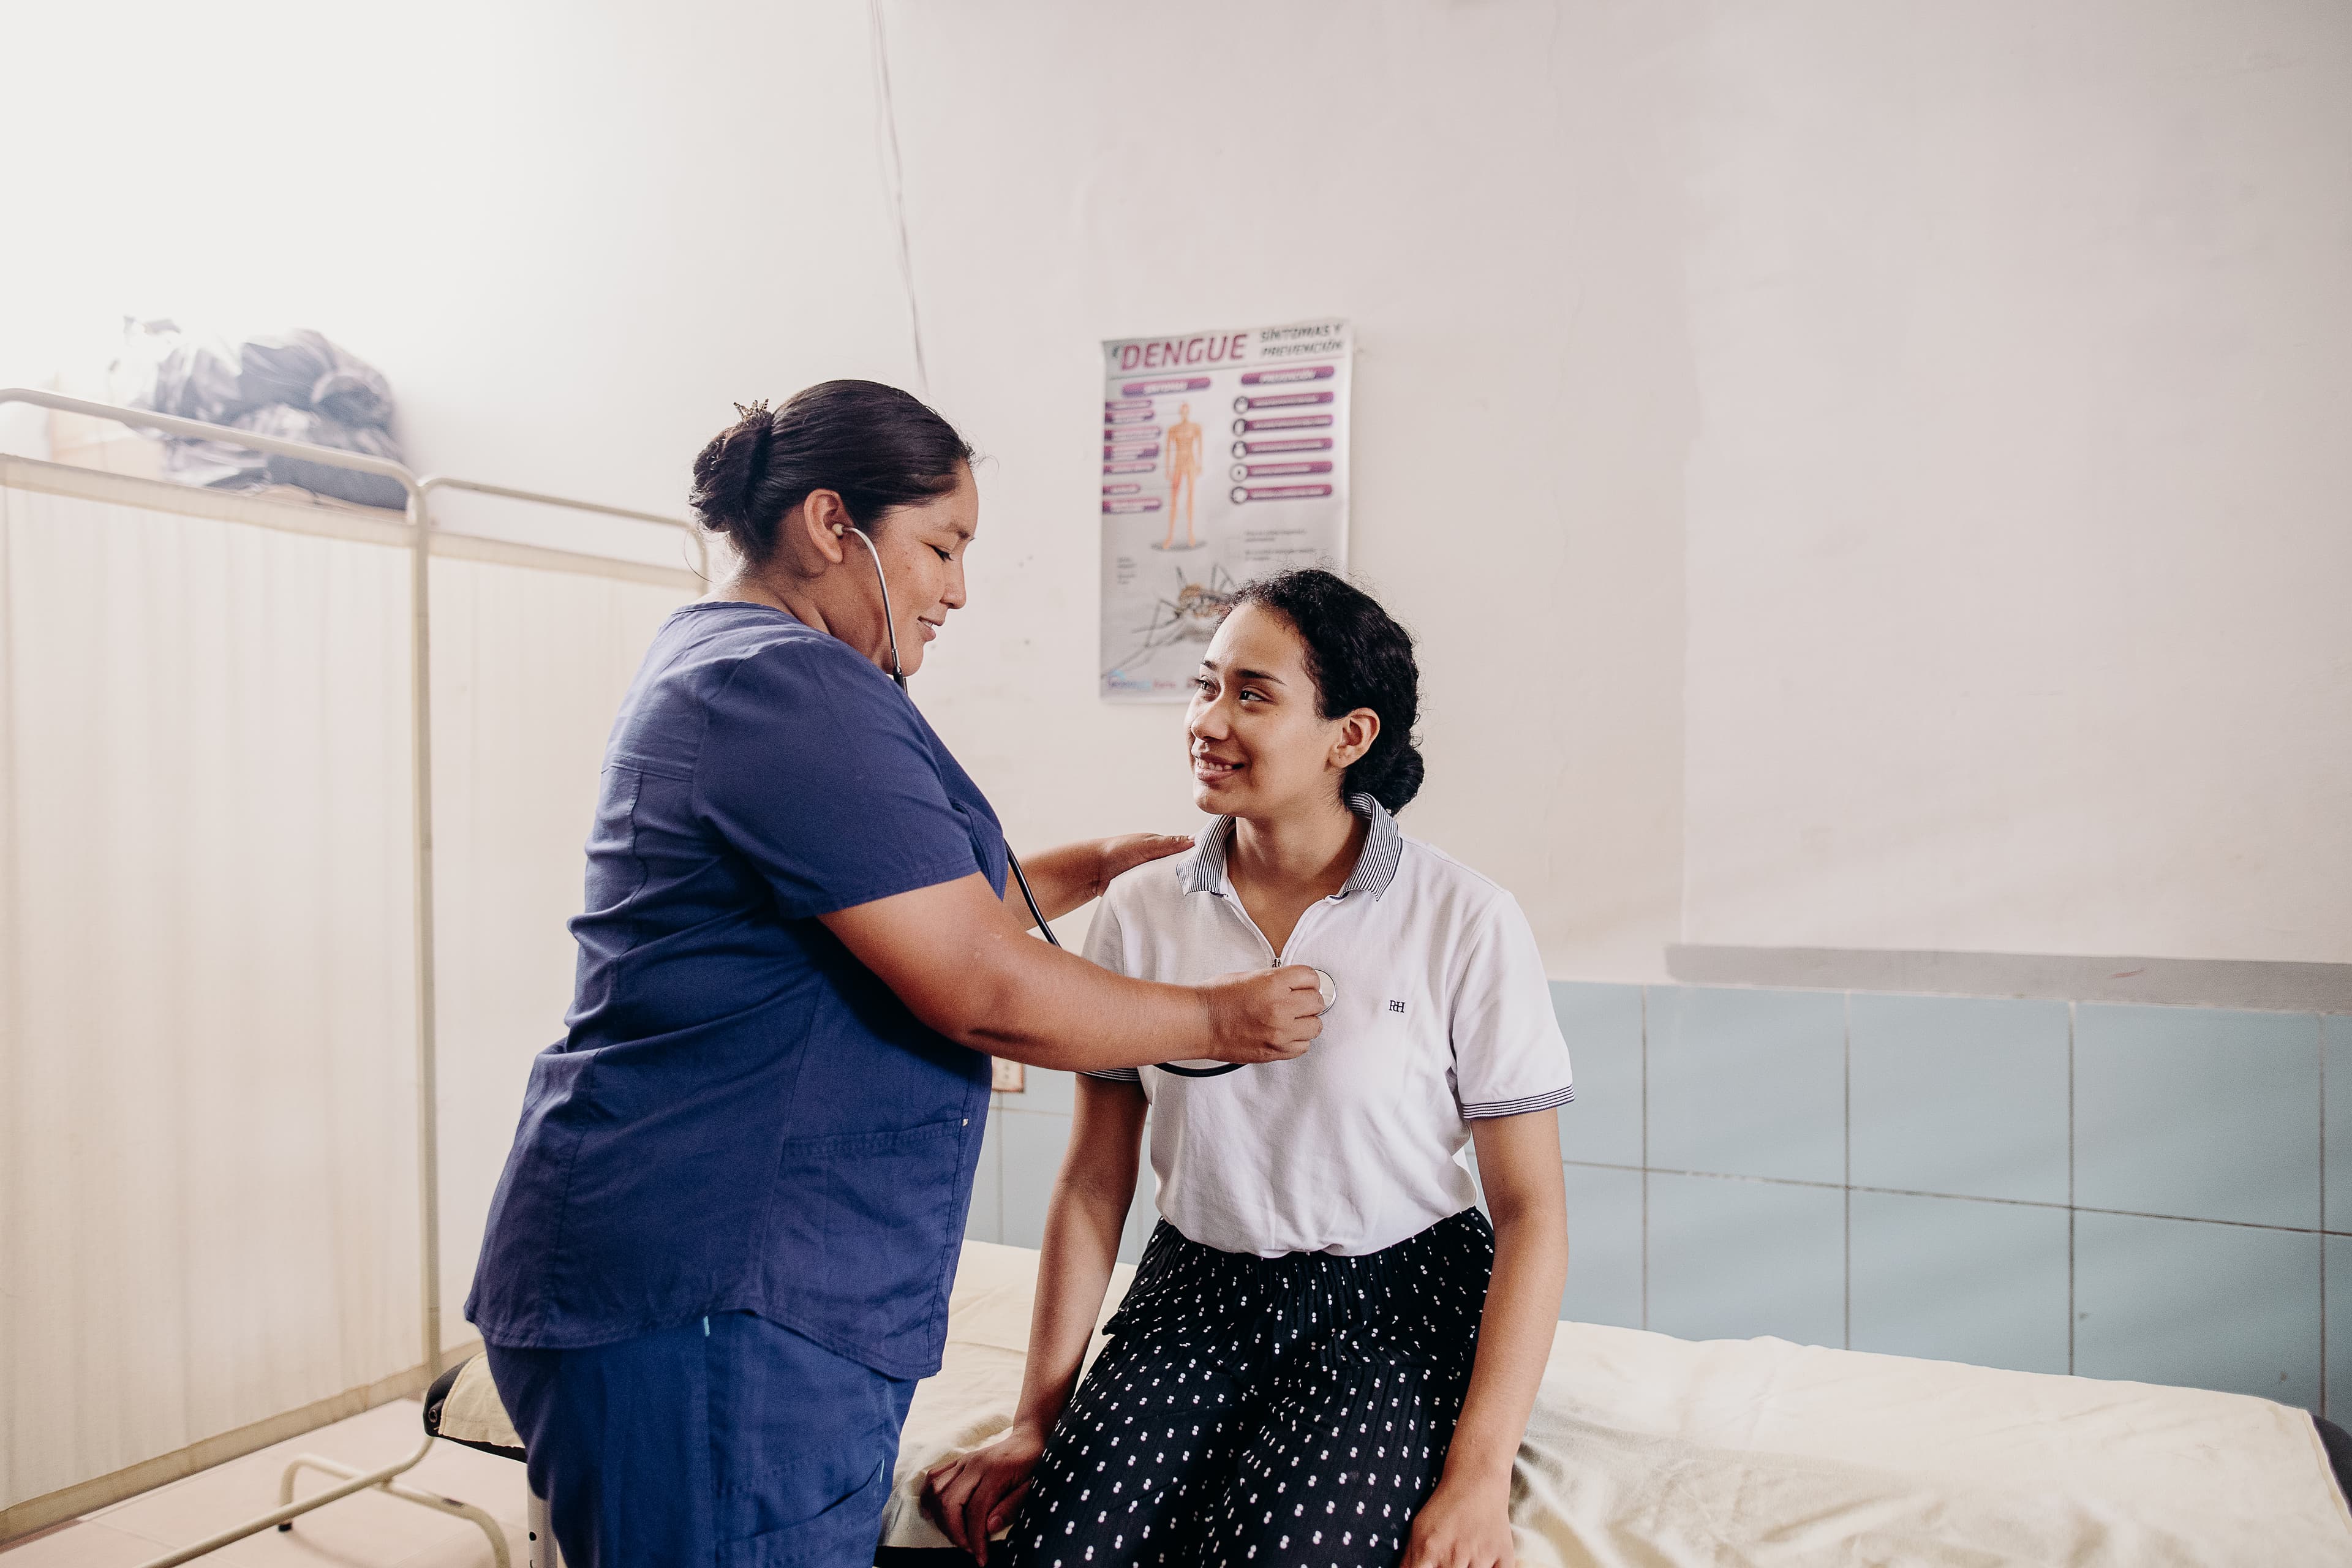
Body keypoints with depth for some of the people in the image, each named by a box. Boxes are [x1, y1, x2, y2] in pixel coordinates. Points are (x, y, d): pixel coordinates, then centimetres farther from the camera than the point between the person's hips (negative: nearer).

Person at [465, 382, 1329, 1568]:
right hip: (704, 1302, -11)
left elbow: (920, 914, 24)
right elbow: (987, 995, -19)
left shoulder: (712, 667, 17)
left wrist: (1094, 868, 20)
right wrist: (1218, 1020, -6)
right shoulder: (794, 688, -17)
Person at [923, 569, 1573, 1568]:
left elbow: (1530, 1208, -6)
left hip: (1397, 1305, -2)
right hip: (1198, 1297, 2)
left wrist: (1480, 1474, -14)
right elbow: (1095, 1184, 5)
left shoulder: (1466, 924, -9)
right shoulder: (1140, 912, 0)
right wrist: (1037, 1422, 1)